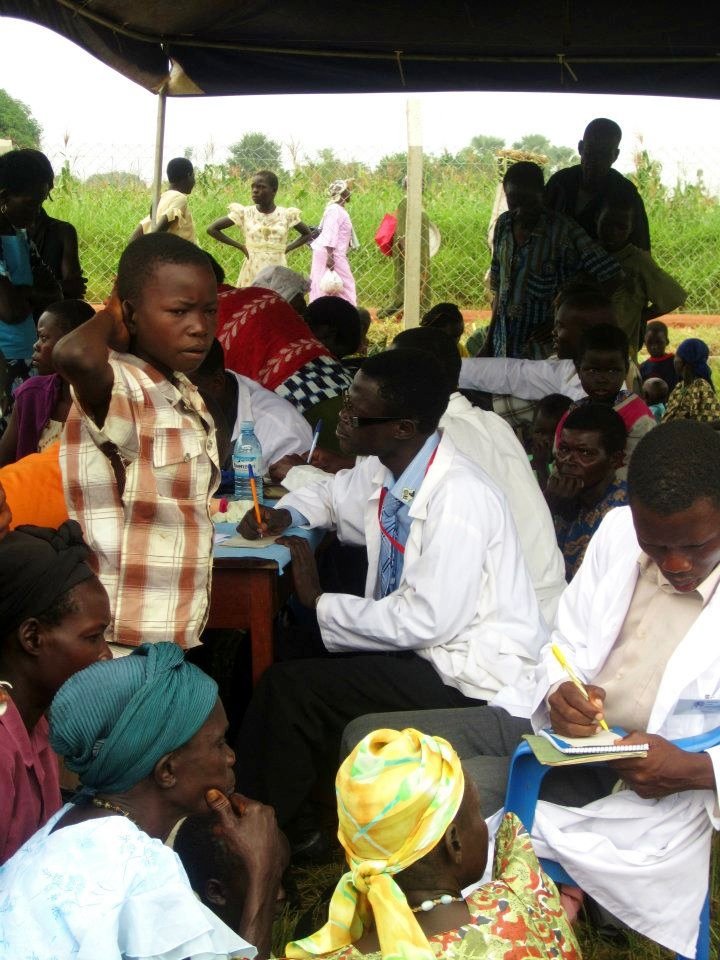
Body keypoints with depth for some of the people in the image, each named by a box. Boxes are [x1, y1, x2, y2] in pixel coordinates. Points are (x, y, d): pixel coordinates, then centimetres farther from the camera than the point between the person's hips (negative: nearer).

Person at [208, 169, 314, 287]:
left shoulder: (286, 215, 2)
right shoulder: (245, 213, 0)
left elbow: (308, 234, 16)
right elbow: (212, 229, 4)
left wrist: (286, 248, 3)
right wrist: (240, 246, 1)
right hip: (252, 272, 0)